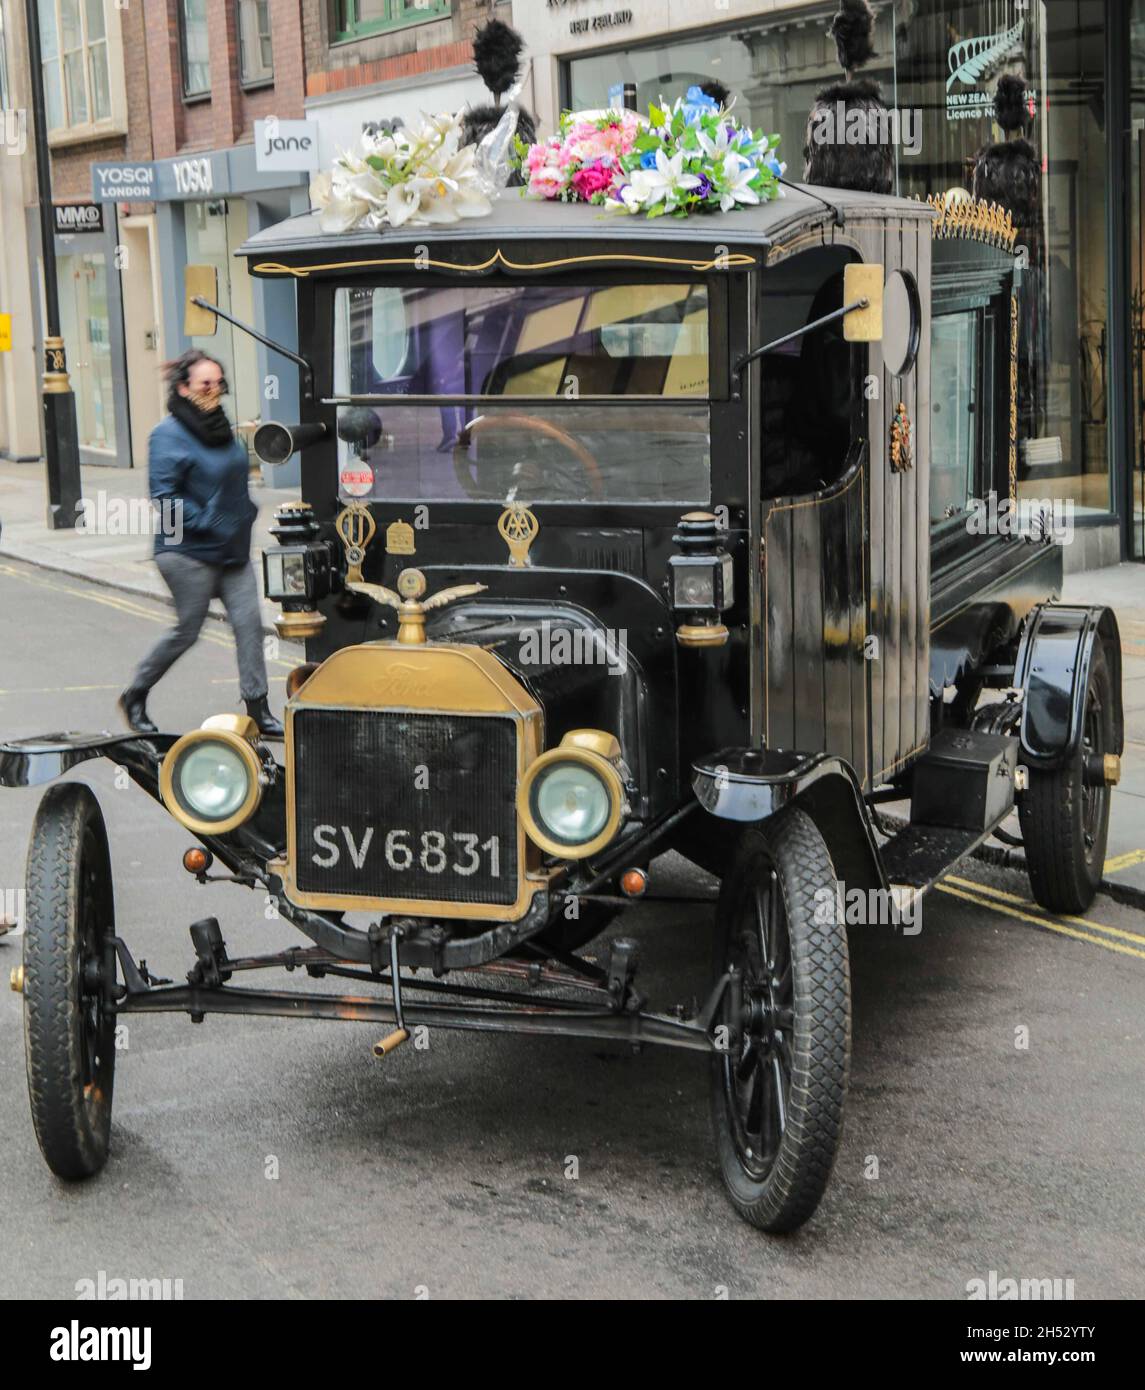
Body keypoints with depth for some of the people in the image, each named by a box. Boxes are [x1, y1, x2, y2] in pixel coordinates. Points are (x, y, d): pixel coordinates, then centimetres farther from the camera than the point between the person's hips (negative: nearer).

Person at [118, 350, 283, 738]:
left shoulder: (221, 427, 11)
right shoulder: (169, 435, -12)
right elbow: (164, 495, -18)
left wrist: (245, 514, 10)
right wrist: (209, 525, -20)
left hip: (232, 550, 7)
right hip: (188, 552, -7)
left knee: (249, 622, -1)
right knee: (187, 631, 2)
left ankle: (258, 710, 4)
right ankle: (134, 696, 22)